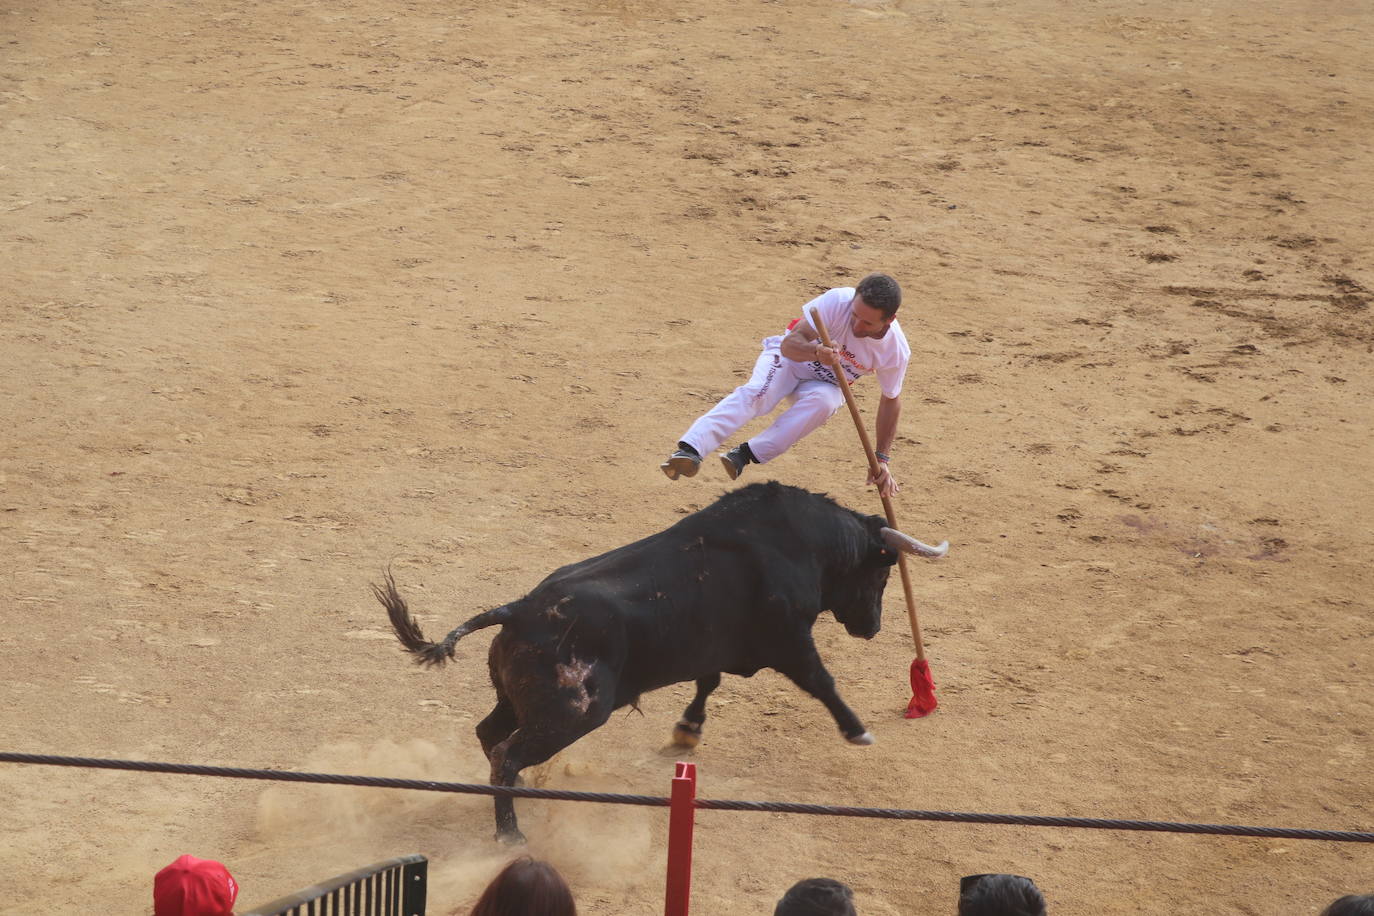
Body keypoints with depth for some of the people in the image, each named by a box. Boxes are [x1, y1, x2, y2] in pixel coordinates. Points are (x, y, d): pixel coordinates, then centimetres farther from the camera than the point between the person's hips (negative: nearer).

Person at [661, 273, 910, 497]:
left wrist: (881, 459, -4)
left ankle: (747, 454, -36)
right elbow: (790, 344, -31)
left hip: (824, 385, 2)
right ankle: (689, 450, -52)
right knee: (756, 393, -33)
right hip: (789, 358, -2)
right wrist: (816, 352, -54)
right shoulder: (837, 301, -31)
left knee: (822, 400, -35)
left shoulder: (896, 351, -24)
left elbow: (891, 401, -7)